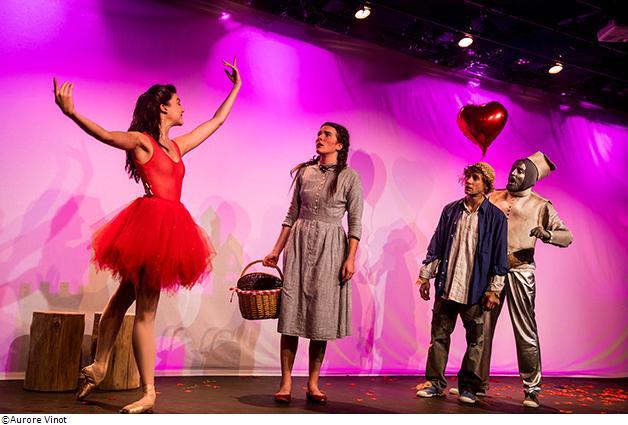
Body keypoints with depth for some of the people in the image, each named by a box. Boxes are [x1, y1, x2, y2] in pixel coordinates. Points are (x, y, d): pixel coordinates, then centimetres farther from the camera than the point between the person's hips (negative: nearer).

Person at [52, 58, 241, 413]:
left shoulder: (178, 146, 19)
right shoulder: (140, 141, -1)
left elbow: (217, 121, 29)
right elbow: (105, 134, -19)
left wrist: (236, 87, 37)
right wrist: (71, 113, -36)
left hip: (170, 225, 8)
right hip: (150, 221, -8)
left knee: (127, 297, 14)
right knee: (145, 308, -3)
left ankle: (98, 369, 26)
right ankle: (148, 393, 4)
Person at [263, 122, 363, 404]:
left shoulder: (349, 177, 0)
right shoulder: (304, 172, 10)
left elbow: (355, 222, -2)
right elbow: (292, 213, 13)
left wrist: (351, 258, -10)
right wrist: (277, 250, 10)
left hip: (330, 247, -2)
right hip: (299, 243, 3)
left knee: (321, 315, 1)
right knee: (291, 310, -2)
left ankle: (313, 384, 12)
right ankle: (286, 383, 5)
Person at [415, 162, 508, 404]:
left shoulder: (496, 217, -1)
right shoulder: (451, 211, 8)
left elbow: (499, 257, 0)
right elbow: (436, 246, 10)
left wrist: (494, 289, -4)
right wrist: (426, 276, 7)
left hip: (475, 290, -2)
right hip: (446, 285, 3)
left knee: (475, 338, 7)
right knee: (439, 335, 7)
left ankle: (469, 386, 21)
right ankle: (435, 382, 18)